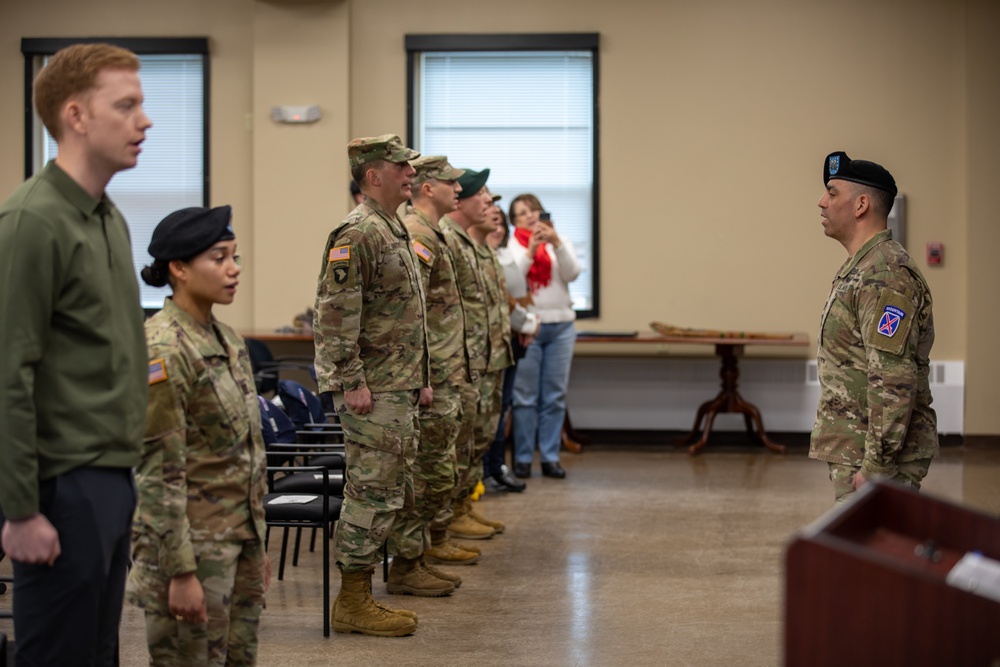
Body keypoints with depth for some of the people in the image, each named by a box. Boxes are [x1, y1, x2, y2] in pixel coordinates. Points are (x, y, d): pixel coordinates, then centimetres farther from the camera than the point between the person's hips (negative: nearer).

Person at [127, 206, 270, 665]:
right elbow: (159, 472, -18)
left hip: (239, 539, 8)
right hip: (193, 541, -8)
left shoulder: (226, 340, 9)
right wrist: (180, 571, -19)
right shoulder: (163, 350, -16)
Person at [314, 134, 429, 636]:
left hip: (399, 389, 10)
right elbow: (334, 315, -21)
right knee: (373, 493, -6)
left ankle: (360, 595, 20)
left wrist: (419, 380, 22)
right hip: (373, 392, -10)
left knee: (394, 492, 13)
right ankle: (352, 603, 2)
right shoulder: (358, 233, -15)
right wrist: (351, 383, -22)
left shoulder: (394, 230, 16)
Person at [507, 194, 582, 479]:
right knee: (525, 397, -3)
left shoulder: (559, 241, 13)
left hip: (561, 326, 3)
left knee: (555, 396, 4)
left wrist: (556, 243, -13)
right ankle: (522, 458, 3)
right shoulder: (511, 246, 3)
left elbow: (572, 273, -2)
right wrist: (530, 251, -14)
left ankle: (550, 457, 9)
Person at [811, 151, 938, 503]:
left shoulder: (885, 276, -18)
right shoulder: (859, 268, 16)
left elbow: (893, 382, -24)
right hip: (851, 451, 10)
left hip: (876, 455, -10)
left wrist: (876, 466, -24)